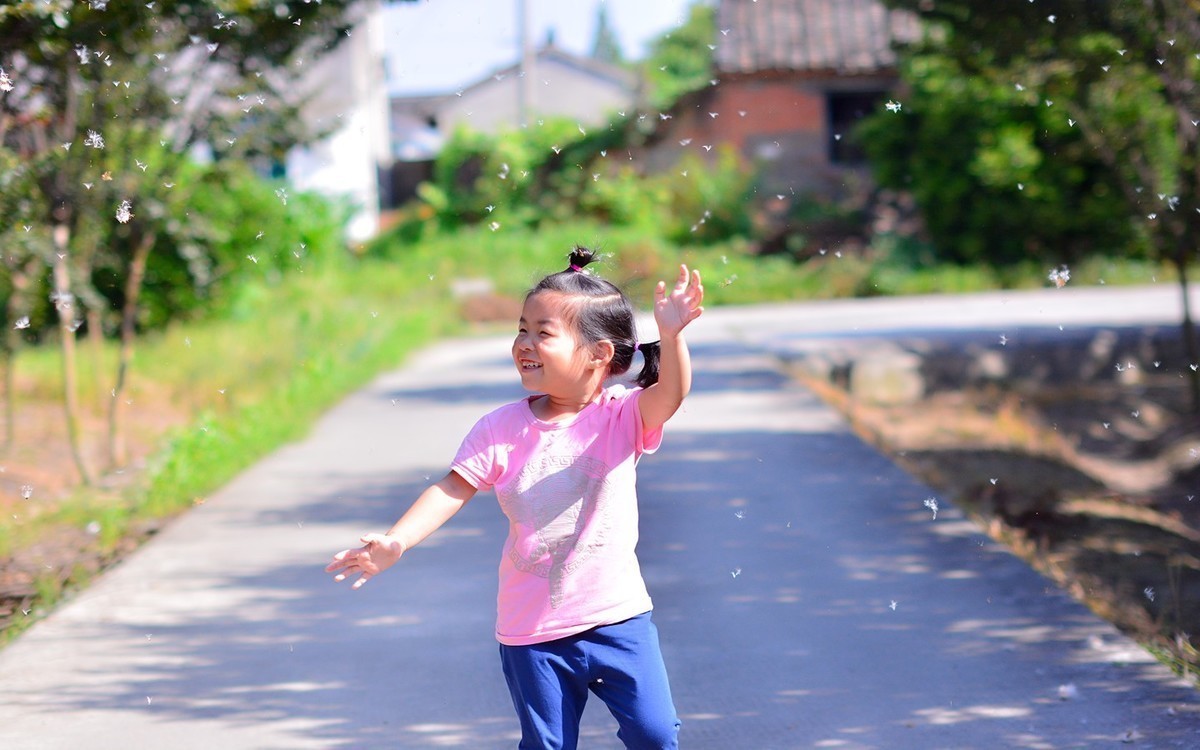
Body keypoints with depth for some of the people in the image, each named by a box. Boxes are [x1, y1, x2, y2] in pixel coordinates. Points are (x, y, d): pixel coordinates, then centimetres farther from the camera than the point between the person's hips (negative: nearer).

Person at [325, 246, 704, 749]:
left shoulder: (622, 416, -7)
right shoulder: (502, 429, -5)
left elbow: (672, 391, -24)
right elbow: (452, 489, -10)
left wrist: (671, 333, -44)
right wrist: (396, 541, -24)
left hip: (616, 616, -1)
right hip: (531, 630, 1)